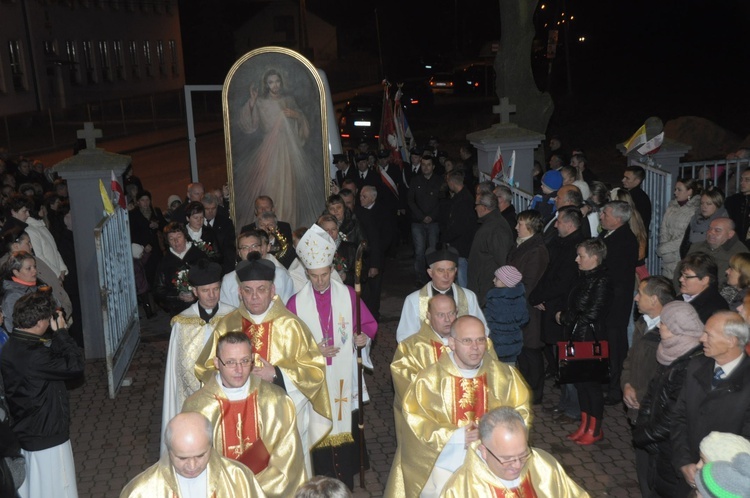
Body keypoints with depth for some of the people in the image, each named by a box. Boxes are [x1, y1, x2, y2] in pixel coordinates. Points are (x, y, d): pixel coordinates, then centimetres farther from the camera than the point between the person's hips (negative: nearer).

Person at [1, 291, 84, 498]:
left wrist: (55, 335, -1)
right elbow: (76, 365, -24)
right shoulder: (35, 356, -31)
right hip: (46, 437, -9)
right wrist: (61, 332, -16)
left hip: (24, 434, 9)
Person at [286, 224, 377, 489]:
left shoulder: (348, 295, -1)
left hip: (346, 378, 1)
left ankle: (346, 484, 21)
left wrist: (365, 336, -15)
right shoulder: (296, 303, -3)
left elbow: (369, 324, 6)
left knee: (347, 427, 5)